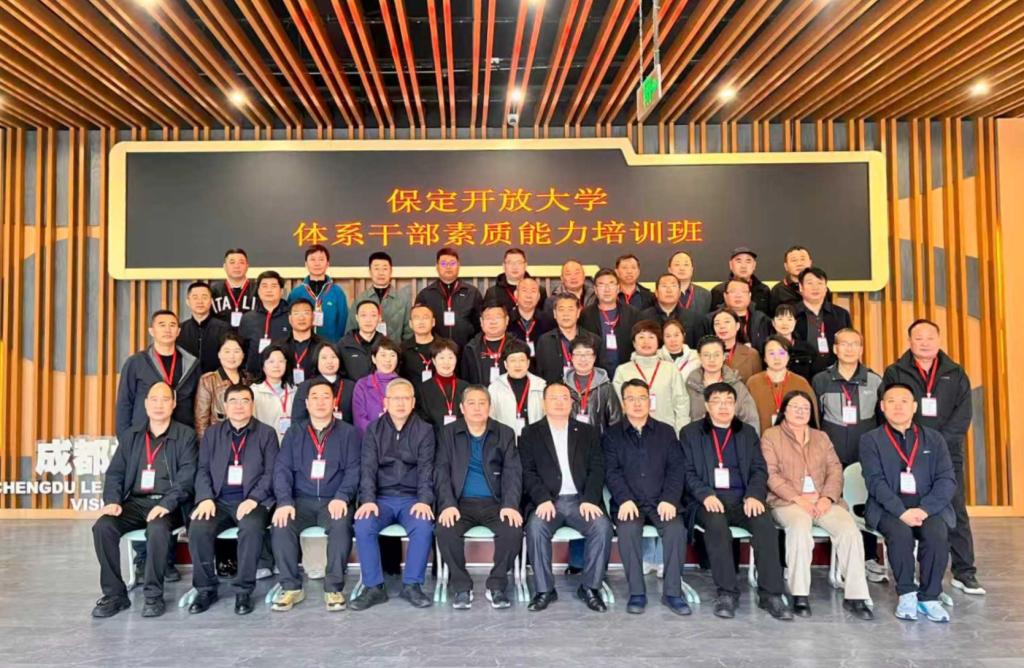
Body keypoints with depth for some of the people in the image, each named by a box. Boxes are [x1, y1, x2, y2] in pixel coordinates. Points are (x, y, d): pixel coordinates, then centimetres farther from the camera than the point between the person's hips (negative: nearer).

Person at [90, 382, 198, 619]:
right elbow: (115, 472, 12)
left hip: (167, 505, -4)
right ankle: (114, 594, -9)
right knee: (103, 526, -23)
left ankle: (154, 595, -16)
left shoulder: (185, 435, 3)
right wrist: (113, 500, -7)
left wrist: (166, 504, -21)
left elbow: (186, 477, -6)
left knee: (157, 528, -35)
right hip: (134, 502, 4)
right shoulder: (130, 435, 16)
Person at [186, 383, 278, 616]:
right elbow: (203, 470, 10)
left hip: (252, 500, -3)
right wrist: (206, 498, -8)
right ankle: (206, 589, -6)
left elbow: (271, 473, -1)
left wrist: (253, 499, -15)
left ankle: (244, 590, -17)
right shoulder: (212, 433, 16)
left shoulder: (266, 433, 7)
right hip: (219, 500, 3)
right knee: (198, 529, -26)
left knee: (251, 527, -34)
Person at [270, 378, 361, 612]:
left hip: (334, 501, -2)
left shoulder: (348, 432, 8)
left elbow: (353, 470, -1)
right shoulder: (294, 433, 13)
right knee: (281, 525, -27)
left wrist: (341, 497, -19)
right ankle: (291, 587, -12)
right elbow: (282, 469, 4)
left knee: (341, 525, -32)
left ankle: (334, 588, -19)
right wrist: (285, 502, -13)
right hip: (301, 500, 2)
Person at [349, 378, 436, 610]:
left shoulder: (424, 430, 6)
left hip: (412, 498, -1)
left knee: (424, 526, -31)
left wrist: (424, 501, -19)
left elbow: (426, 469, -3)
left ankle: (412, 585, -14)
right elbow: (368, 467, -2)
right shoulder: (373, 430, 8)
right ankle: (374, 587, -14)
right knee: (363, 526, -28)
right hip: (381, 498, 1)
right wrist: (368, 500, -18)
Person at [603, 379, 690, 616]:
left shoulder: (666, 432, 14)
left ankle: (672, 592, -15)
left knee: (676, 529, -28)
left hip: (661, 501, 1)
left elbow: (677, 468, 5)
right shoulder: (612, 435, 10)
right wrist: (625, 499, -18)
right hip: (629, 502, -1)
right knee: (628, 530, -31)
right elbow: (612, 472, -1)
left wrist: (669, 499, -12)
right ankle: (636, 592, -18)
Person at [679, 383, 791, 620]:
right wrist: (706, 495, -15)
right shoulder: (690, 433, 13)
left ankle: (770, 594, -22)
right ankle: (726, 592, -24)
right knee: (716, 523, -34)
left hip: (742, 498, 2)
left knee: (765, 523, -28)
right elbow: (688, 472, 3)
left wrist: (754, 495, -9)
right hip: (708, 500, -2)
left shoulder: (748, 433, 21)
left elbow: (759, 469, 11)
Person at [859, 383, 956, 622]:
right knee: (900, 532, -32)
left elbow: (947, 479, 2)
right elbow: (876, 481, -5)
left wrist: (924, 509, -15)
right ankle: (906, 594, -11)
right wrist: (901, 512, -21)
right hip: (889, 507, -2)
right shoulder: (871, 440, 8)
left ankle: (929, 597, -10)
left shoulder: (934, 438, 14)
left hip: (928, 506, 2)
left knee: (937, 533, -29)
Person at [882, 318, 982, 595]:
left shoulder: (956, 374, 9)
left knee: (956, 512, 2)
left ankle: (964, 573, 10)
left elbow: (963, 414, 1)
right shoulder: (895, 373, 5)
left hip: (947, 453, 1)